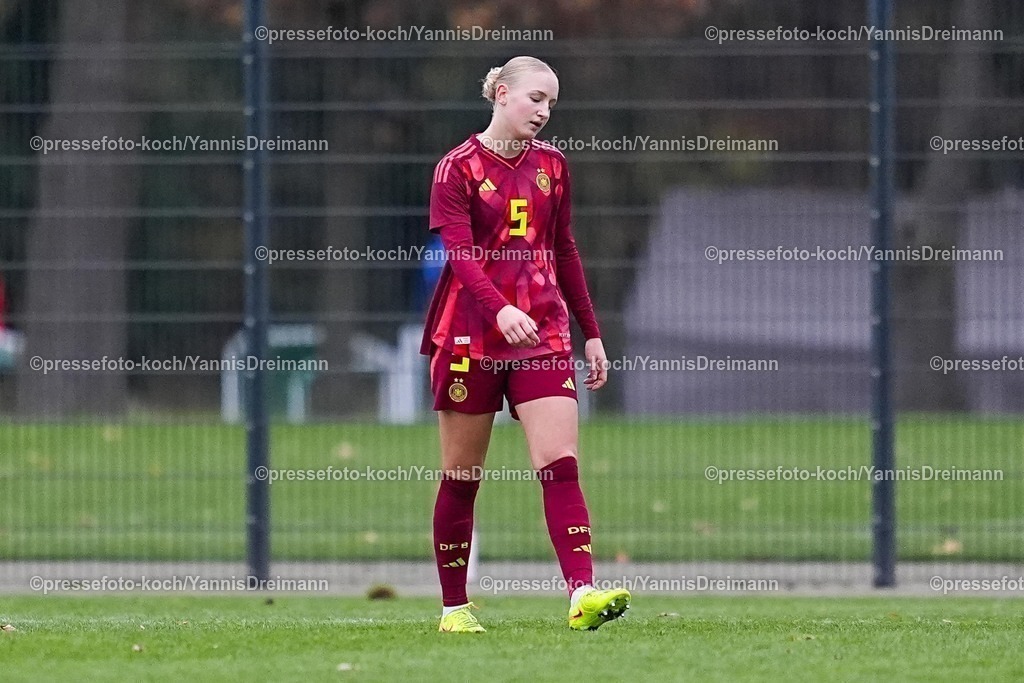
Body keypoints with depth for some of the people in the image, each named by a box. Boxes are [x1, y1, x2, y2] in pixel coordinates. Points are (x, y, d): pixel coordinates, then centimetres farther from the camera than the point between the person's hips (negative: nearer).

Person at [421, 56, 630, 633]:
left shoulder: (551, 165, 11)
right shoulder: (459, 168, -5)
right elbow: (460, 254, -16)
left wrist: (592, 332, 15)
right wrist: (500, 309, -33)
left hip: (544, 333, 3)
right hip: (471, 335, -3)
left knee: (561, 463, -12)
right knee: (462, 476, 4)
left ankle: (583, 595, -23)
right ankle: (454, 606, 15)